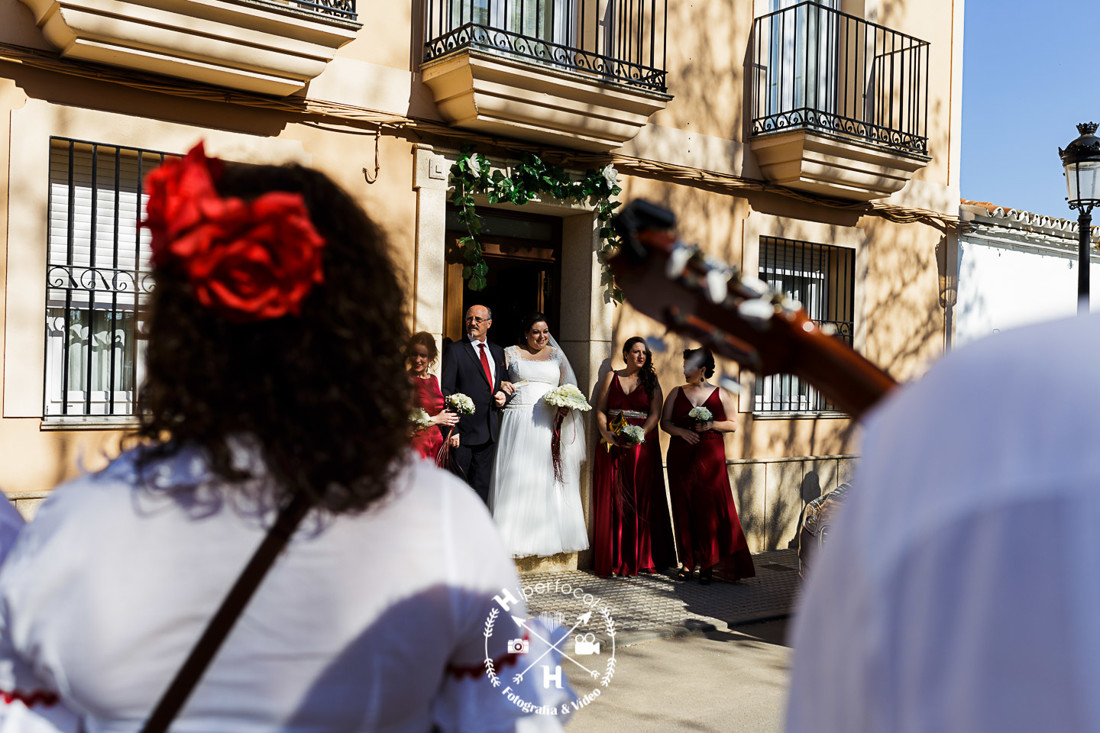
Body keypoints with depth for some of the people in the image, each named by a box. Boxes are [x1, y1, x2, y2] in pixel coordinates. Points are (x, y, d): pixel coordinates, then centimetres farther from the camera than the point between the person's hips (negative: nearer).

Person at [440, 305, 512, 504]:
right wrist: (452, 428, -17)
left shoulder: (498, 352, 15)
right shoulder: (454, 350, -3)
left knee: (481, 487, 10)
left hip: (489, 431, 5)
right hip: (463, 430, -5)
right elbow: (446, 391, -9)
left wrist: (503, 396, 0)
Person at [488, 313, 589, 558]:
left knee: (551, 480, -1)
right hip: (519, 424, -1)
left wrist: (565, 405, -4)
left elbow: (569, 388, 15)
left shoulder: (556, 355, 15)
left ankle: (550, 535, 6)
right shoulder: (510, 353, 10)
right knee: (517, 478, -6)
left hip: (549, 425, 2)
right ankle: (516, 536, -1)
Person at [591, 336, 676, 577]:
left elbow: (655, 414, -1)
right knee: (612, 500, -2)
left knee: (641, 501, -2)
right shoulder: (611, 377, 11)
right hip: (612, 446, 1)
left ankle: (640, 559, 5)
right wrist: (606, 433, -13)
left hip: (642, 446, 0)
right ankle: (613, 560, 3)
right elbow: (600, 410, 5)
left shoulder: (651, 381, 9)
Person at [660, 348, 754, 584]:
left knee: (709, 508, -5)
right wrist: (681, 431, -12)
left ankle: (708, 565, 2)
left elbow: (733, 424, 5)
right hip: (680, 457, 2)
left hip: (709, 457, -2)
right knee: (684, 509, 2)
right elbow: (664, 422, 7)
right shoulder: (677, 393, 10)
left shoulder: (720, 394, 6)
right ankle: (688, 562, 10)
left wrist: (711, 425, -11)